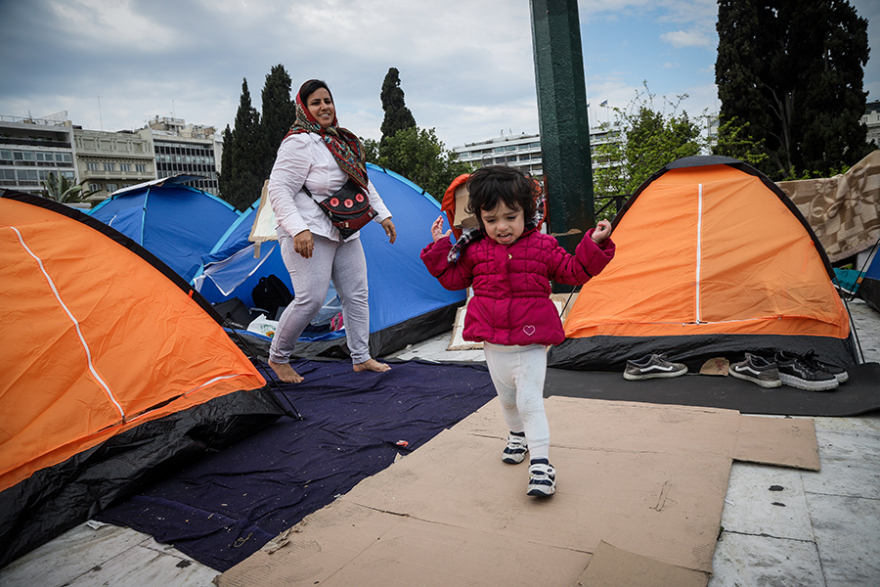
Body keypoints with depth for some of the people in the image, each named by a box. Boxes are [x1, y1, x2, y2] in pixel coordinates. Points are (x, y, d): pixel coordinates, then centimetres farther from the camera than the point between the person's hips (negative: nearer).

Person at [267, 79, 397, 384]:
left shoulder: (344, 141, 13)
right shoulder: (299, 143, -14)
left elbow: (363, 182, 23)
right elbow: (278, 190, -19)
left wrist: (382, 214, 18)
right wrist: (298, 229, -30)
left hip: (345, 233, 9)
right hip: (310, 235, -8)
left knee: (356, 295, 8)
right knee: (311, 299, -14)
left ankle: (361, 357, 20)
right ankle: (277, 357, 8)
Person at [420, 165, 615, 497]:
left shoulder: (542, 246, -5)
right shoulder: (475, 251, 0)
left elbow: (574, 272, 1)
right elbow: (453, 279, 10)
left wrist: (594, 244, -9)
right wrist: (441, 246, 4)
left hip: (531, 343, -3)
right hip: (493, 343, 4)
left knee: (530, 401, -10)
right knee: (507, 398, 20)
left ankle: (541, 464, -3)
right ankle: (517, 436, 46)